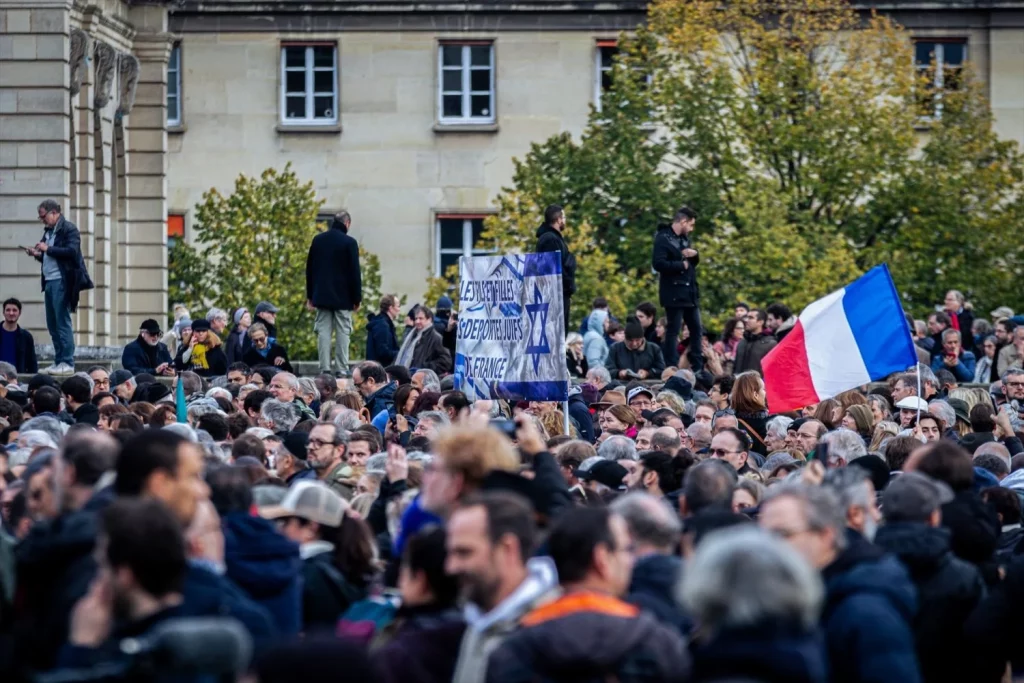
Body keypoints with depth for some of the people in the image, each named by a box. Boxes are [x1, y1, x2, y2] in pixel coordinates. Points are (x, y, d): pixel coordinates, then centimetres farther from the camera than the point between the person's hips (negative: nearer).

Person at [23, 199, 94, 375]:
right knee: (52, 324, 8)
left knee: (62, 322, -9)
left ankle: (67, 363, -7)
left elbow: (72, 251, -18)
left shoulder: (69, 229, -6)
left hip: (62, 282, -9)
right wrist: (38, 254, 6)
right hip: (49, 281, 9)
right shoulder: (49, 231, 18)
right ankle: (59, 362, 13)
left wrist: (48, 249, -15)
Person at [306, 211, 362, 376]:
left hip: (322, 296, 4)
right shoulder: (349, 242, -9)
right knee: (342, 332, 0)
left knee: (323, 331, 4)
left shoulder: (318, 240, 5)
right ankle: (343, 369, -4)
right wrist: (357, 298, -1)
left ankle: (325, 369, -1)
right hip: (343, 297, -4)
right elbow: (355, 272, -8)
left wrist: (310, 296, 15)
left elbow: (309, 269, 10)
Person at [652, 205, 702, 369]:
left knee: (696, 329, 10)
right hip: (674, 293, -9)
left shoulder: (684, 239, 16)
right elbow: (658, 263, -23)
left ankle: (698, 367, 15)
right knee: (673, 331, -6)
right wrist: (682, 265, -15)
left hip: (690, 292, 9)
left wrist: (694, 254, 1)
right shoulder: (663, 238, -11)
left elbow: (694, 262, 24)